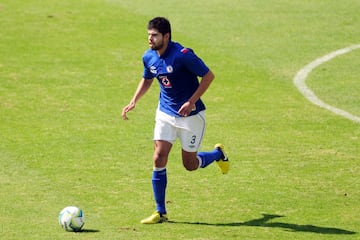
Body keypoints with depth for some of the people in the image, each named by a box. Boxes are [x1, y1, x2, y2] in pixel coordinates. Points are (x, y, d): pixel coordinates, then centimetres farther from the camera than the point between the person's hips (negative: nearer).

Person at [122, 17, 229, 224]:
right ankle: (160, 212, 2)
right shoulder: (149, 57, -2)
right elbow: (147, 80, 18)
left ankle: (218, 153, 37)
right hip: (165, 113, 5)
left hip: (191, 114, -5)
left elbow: (209, 76, -17)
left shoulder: (182, 55, -23)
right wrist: (133, 102, 5)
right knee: (159, 159, -7)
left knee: (190, 164, 3)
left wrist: (191, 102, -23)